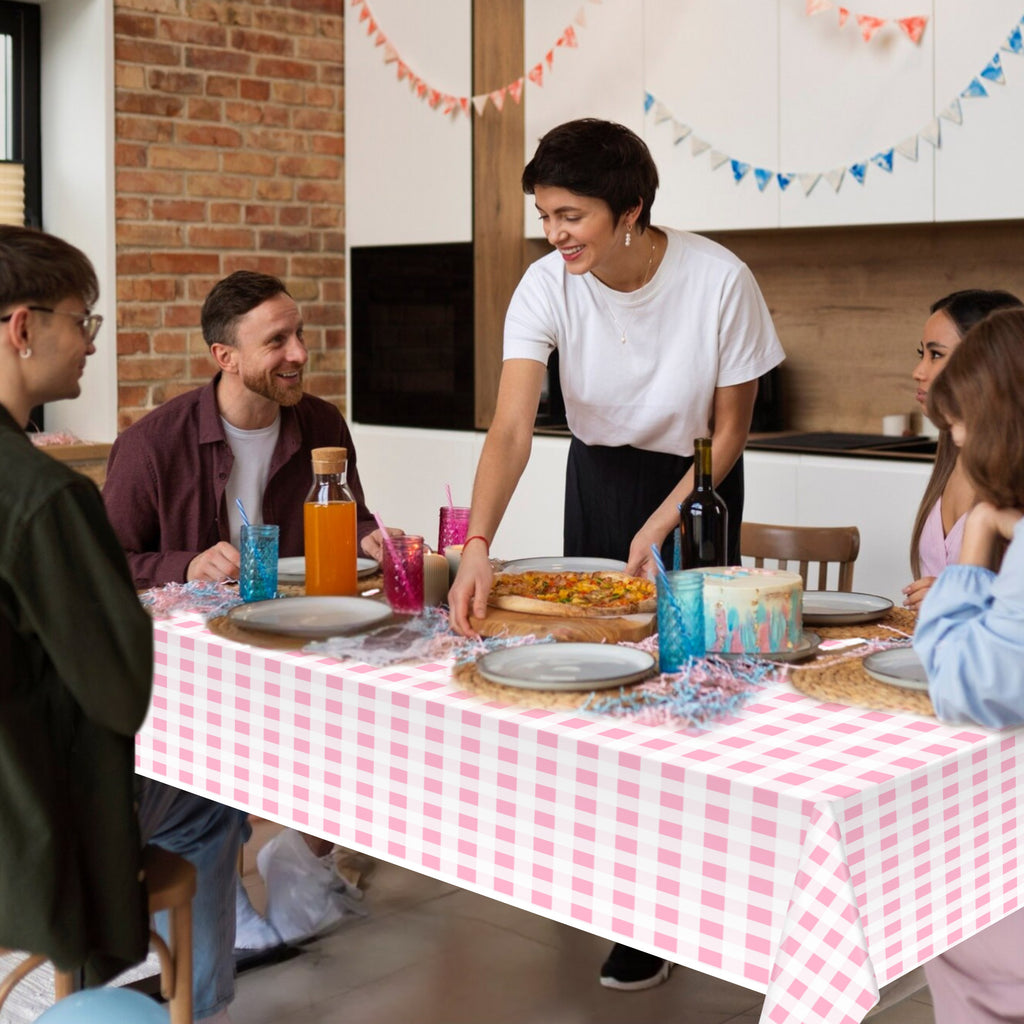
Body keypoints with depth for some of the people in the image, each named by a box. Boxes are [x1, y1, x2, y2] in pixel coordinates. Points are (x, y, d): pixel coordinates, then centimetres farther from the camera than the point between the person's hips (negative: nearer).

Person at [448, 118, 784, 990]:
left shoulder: (719, 281, -25)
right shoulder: (548, 286, -19)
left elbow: (730, 428, -13)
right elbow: (511, 429, -28)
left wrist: (661, 526, -20)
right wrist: (477, 544, -41)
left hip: (696, 483, -3)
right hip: (599, 475, 3)